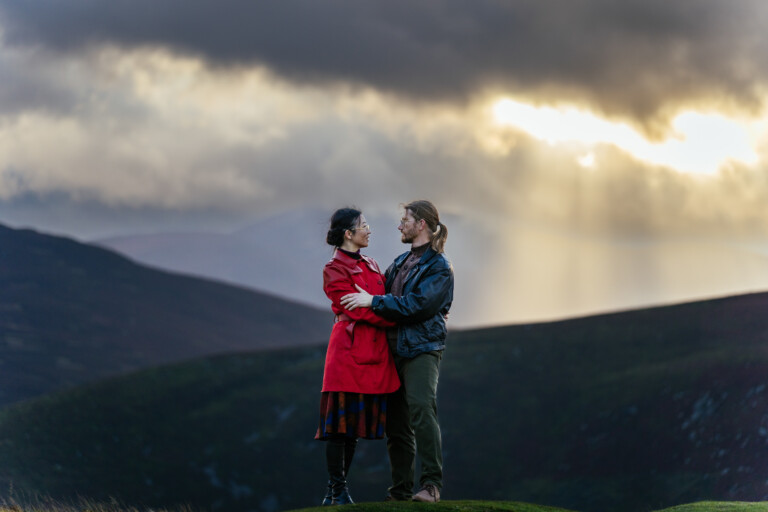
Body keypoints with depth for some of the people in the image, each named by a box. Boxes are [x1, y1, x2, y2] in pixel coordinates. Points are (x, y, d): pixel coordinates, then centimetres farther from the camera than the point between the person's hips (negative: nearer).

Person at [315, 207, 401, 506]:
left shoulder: (371, 266, 19)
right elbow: (358, 309, -13)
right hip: (349, 349, -7)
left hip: (374, 352, 7)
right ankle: (336, 490, -2)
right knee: (341, 418, -6)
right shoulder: (335, 270, -5)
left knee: (356, 420, 7)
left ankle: (340, 488, 12)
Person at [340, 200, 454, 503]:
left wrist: (373, 301, -16)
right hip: (394, 350, 8)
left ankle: (431, 484, -22)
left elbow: (416, 305, -17)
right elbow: (386, 295, 29)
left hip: (421, 349, -8)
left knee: (421, 409, -23)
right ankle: (400, 490, 12)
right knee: (395, 422, 7)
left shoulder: (438, 268, -5)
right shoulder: (401, 262, 19)